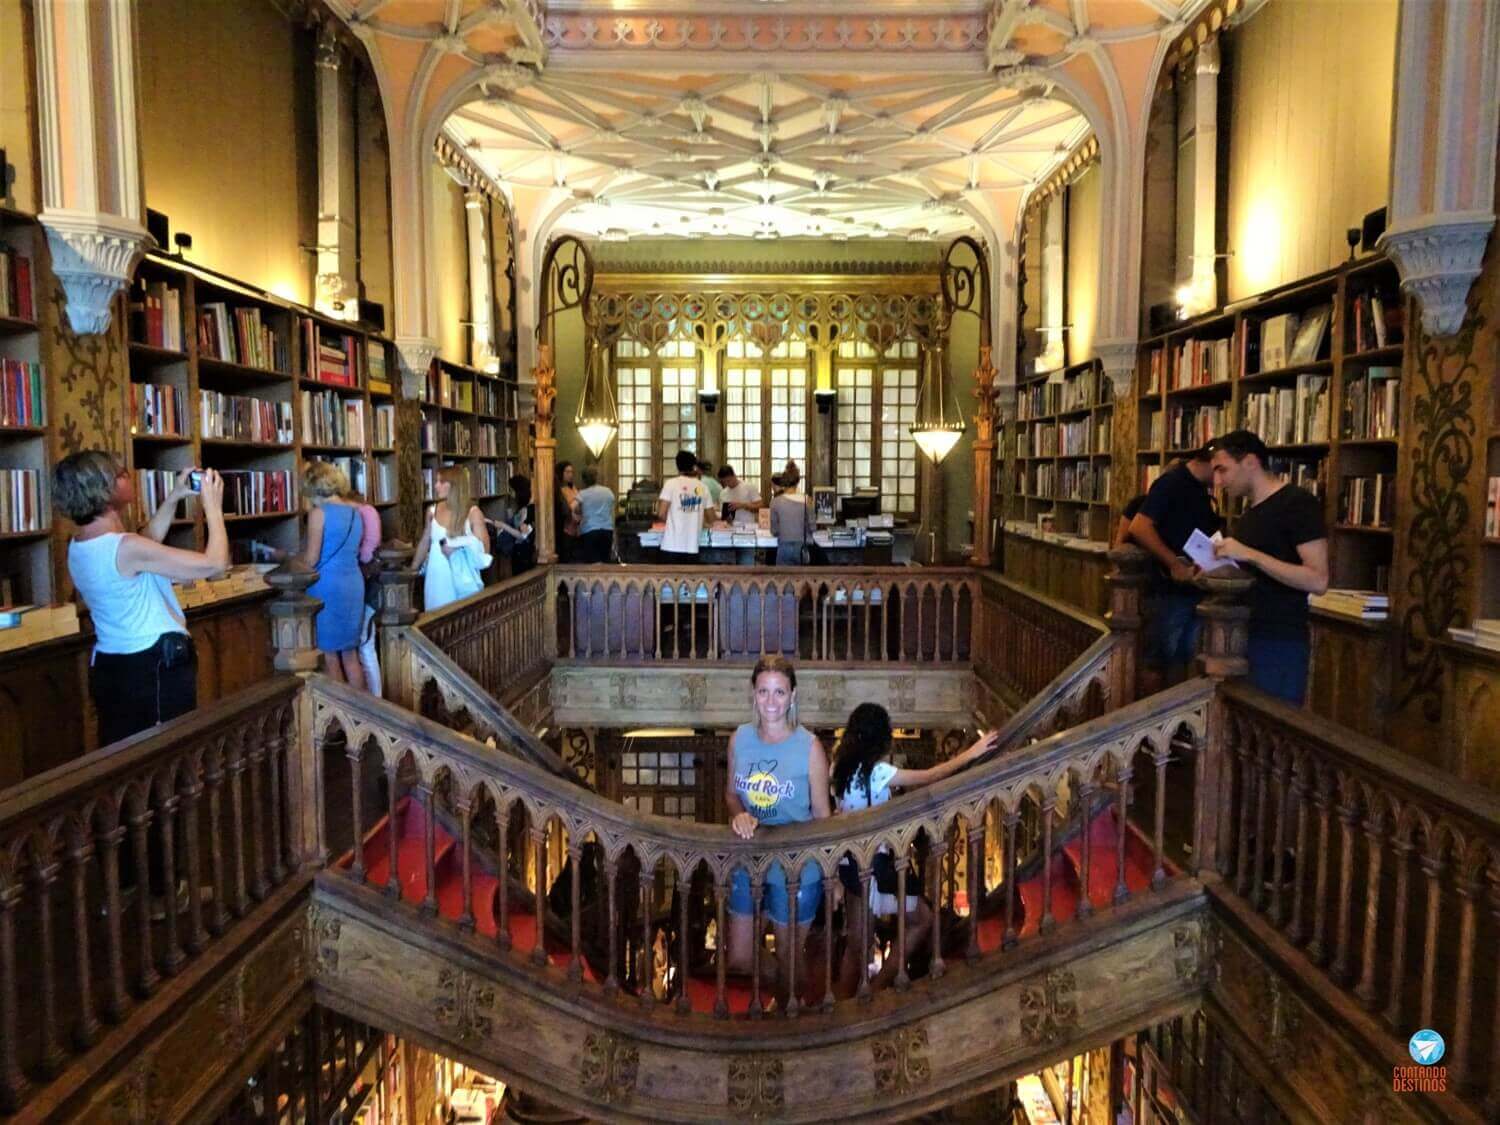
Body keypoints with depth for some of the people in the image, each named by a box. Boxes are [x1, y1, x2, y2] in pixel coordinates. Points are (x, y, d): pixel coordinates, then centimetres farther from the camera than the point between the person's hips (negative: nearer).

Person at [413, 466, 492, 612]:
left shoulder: (473, 513, -6)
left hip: (462, 578, -3)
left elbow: (484, 548, -7)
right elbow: (424, 543, 15)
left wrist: (458, 547, -19)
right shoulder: (432, 511, 5)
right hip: (437, 577, 3)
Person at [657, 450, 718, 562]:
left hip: (672, 545, -3)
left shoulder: (671, 484, -2)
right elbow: (711, 518, 10)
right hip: (692, 546, 3)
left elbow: (661, 514, -8)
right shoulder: (702, 487, 7)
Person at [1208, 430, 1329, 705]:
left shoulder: (1298, 503, -12)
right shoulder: (1249, 511, 13)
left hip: (1280, 644, -8)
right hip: (1243, 636, 8)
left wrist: (1250, 555, -24)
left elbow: (1317, 581, -20)